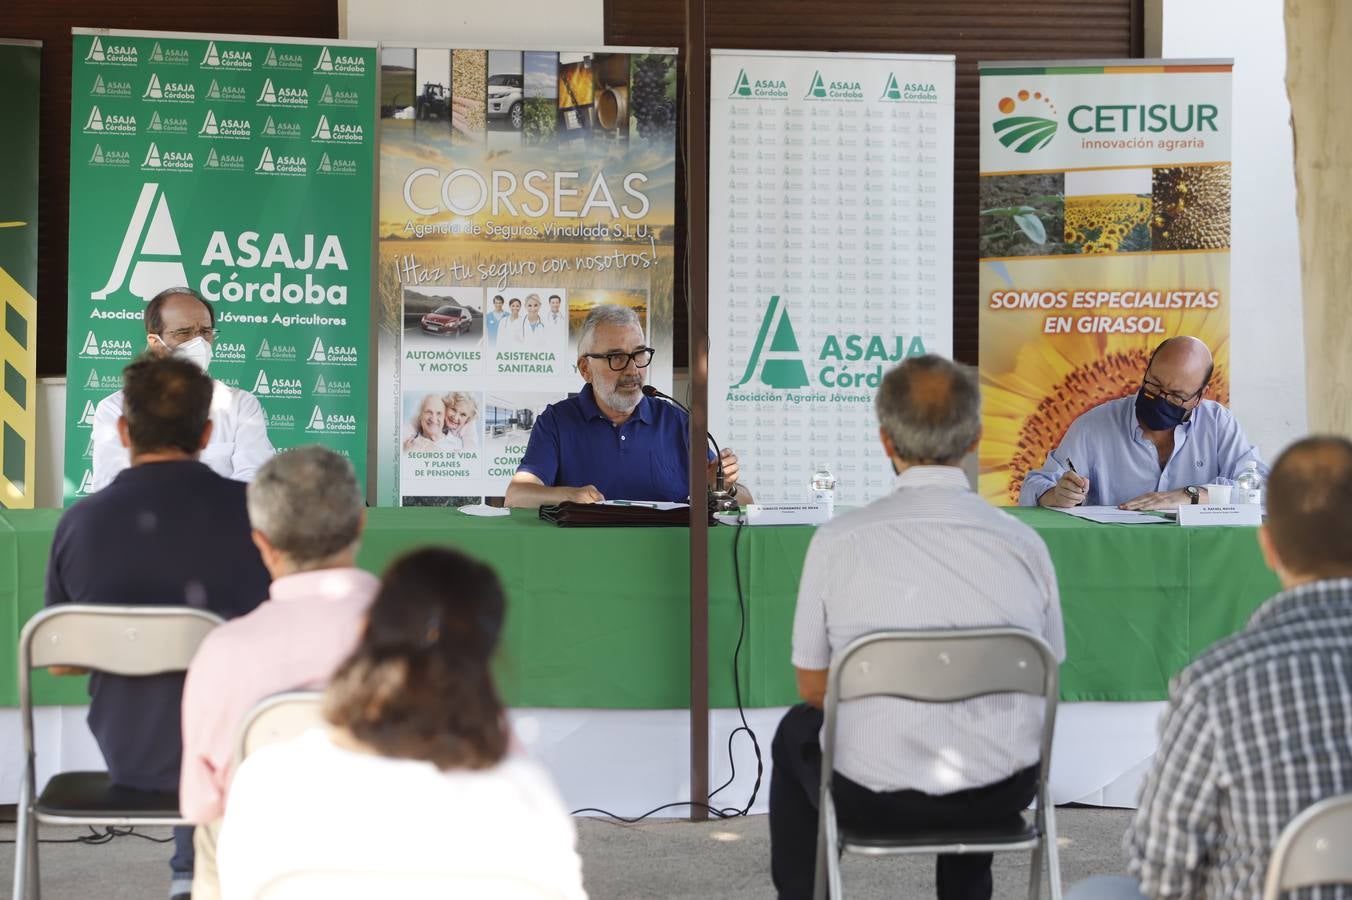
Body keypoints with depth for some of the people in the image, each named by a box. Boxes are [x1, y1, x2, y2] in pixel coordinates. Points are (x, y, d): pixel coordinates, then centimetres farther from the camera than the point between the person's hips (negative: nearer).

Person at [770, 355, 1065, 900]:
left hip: (873, 798, -2)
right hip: (1002, 797, 2)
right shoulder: (1024, 543, -9)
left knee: (797, 731, 32)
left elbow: (813, 686, -2)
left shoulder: (838, 541, -14)